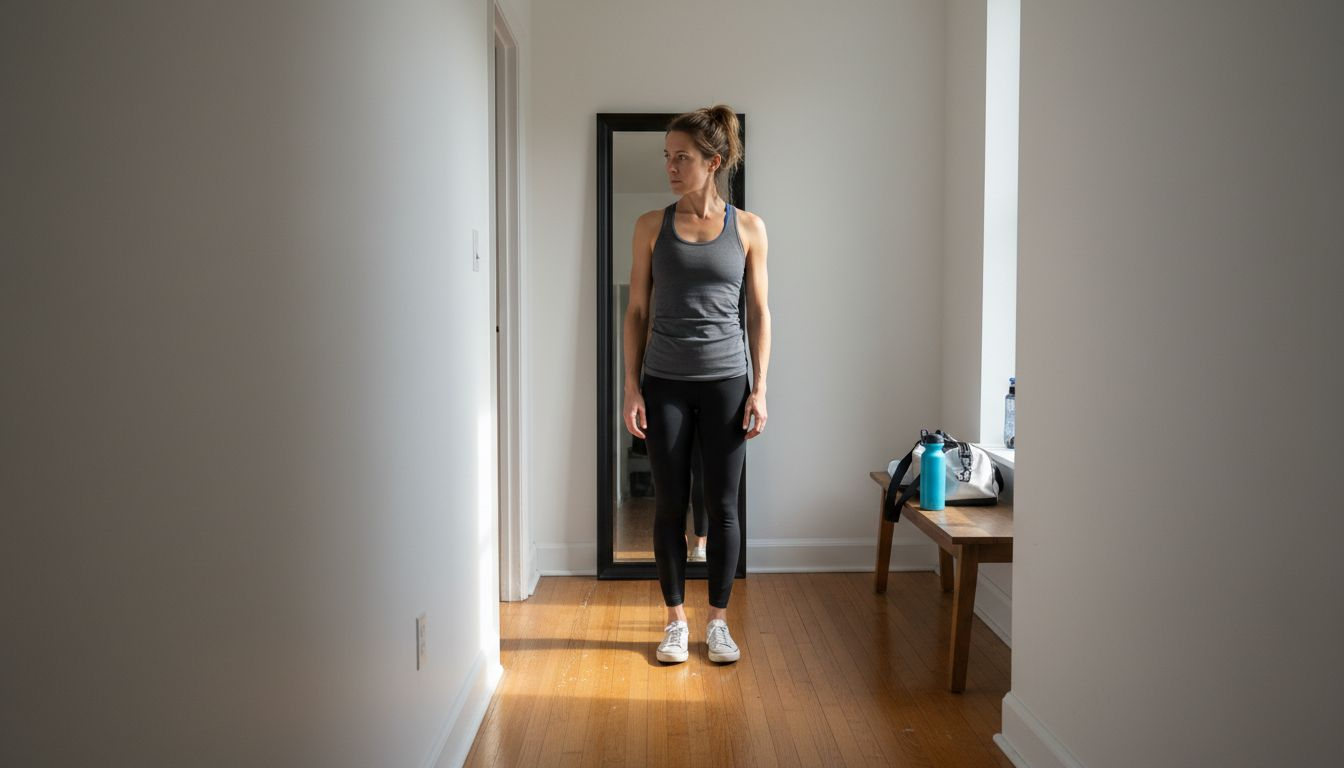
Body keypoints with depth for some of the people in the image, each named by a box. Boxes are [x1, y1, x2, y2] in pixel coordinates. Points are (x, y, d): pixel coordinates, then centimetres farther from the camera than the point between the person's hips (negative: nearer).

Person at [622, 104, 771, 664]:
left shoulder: (748, 229, 1)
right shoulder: (652, 226, 2)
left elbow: (758, 312, 3)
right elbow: (637, 310, 3)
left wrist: (759, 388, -2)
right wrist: (632, 387, -2)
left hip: (727, 382, 0)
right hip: (665, 384, 1)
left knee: (723, 506, 5)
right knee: (669, 506, 6)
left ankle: (718, 622, 19)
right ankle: (675, 621, 20)